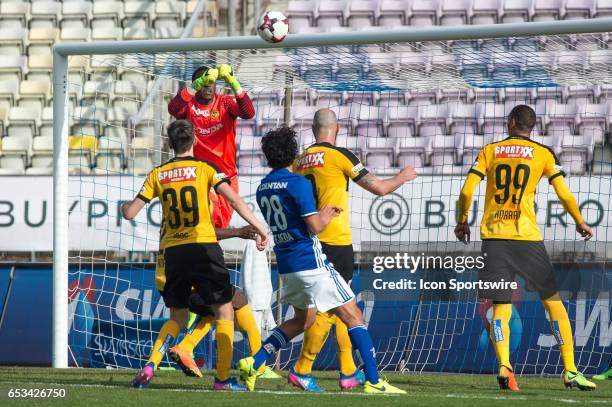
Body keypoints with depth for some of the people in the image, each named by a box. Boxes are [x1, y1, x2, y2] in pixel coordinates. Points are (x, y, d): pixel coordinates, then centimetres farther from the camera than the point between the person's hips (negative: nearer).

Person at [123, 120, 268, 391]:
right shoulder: (204, 169, 0)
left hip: (172, 251, 4)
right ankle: (223, 378, -1)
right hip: (203, 247, -4)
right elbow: (233, 199, -11)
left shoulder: (157, 175, 8)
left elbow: (130, 213, 7)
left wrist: (124, 207, 30)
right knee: (224, 311, 6)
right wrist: (258, 228, -6)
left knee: (177, 317, 18)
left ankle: (150, 366, -1)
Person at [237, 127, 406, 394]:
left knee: (303, 320, 24)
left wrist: (322, 213, 18)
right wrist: (325, 216, 5)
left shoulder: (262, 188, 10)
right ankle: (373, 381, -7)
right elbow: (315, 226, -17)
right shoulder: (298, 183, -13)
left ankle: (253, 362, 12)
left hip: (286, 264, 8)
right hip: (311, 261, -8)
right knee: (353, 316, -2)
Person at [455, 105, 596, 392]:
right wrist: (580, 223, 19)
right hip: (526, 236, -2)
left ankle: (503, 365, -21)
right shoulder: (543, 154, 5)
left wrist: (462, 222, 18)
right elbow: (564, 195, 2)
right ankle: (570, 370, 4)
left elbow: (466, 191, 2)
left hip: (493, 236, 2)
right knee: (553, 300, 8)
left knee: (501, 308, 3)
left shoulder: (490, 151, 9)